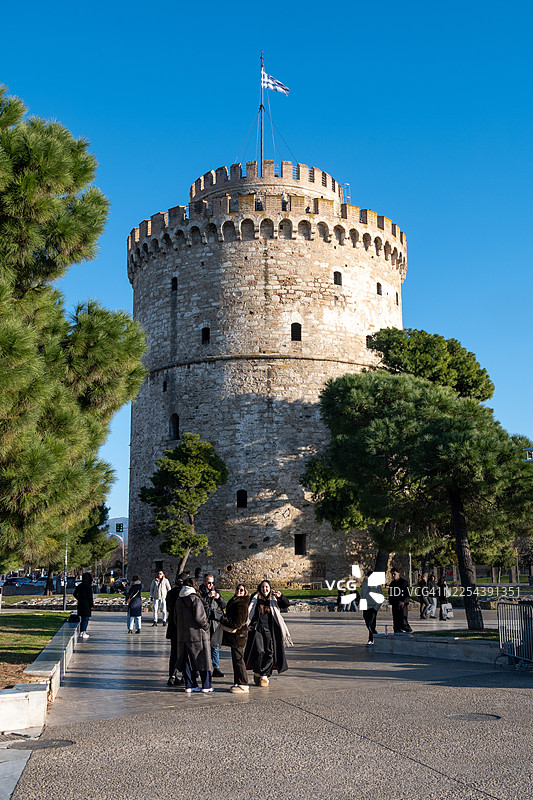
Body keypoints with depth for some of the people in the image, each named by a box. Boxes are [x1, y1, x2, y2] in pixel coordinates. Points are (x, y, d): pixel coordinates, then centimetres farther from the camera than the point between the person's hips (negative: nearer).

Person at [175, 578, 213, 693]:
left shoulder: (178, 600, 8)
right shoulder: (195, 599, -13)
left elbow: (175, 618, 13)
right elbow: (199, 617, -19)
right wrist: (206, 625, -3)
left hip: (183, 635, 6)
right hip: (197, 634, -6)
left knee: (187, 660, 10)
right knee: (203, 659, 3)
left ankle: (190, 685, 11)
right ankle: (206, 686, 7)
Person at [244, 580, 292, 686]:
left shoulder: (274, 600, 10)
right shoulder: (255, 599, 9)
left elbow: (287, 604, 0)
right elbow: (249, 613, 14)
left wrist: (281, 596, -17)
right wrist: (248, 625, 3)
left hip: (269, 630, 1)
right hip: (256, 629, -1)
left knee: (269, 653, -4)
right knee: (258, 651, -13)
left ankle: (264, 675, 6)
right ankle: (257, 672, 8)